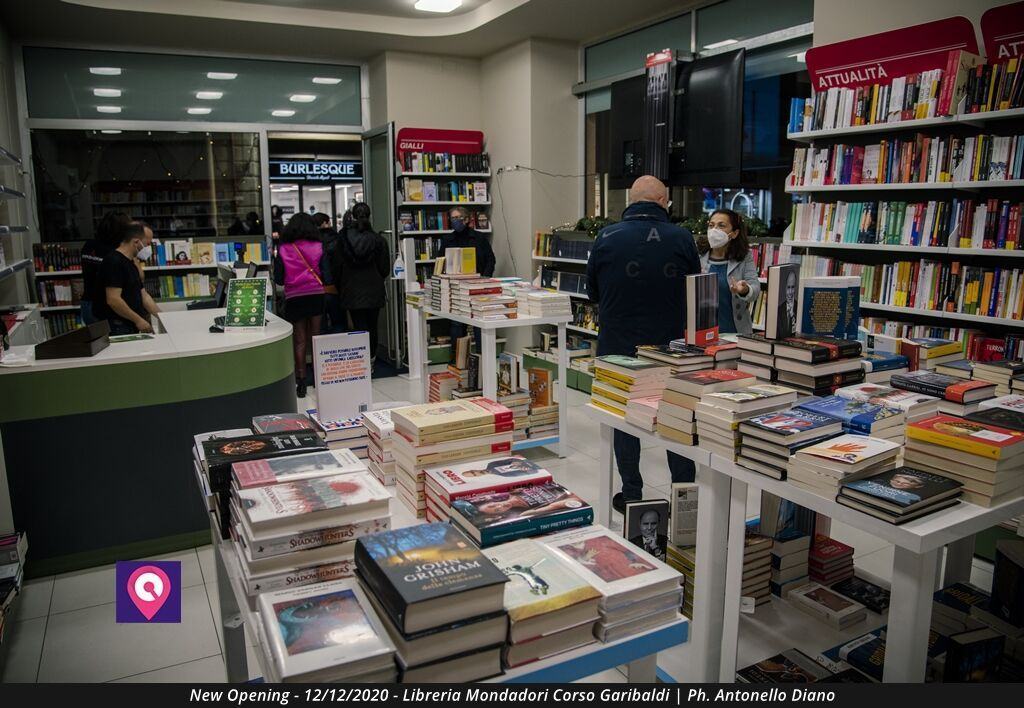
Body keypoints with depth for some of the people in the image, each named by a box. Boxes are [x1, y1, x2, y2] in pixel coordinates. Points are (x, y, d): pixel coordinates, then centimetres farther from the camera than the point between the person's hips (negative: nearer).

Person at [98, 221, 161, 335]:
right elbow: (113, 300, -22)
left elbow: (143, 295, 16)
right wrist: (138, 320, -17)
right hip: (117, 328, -9)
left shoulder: (131, 263, 14)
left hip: (131, 327, 9)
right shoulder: (114, 262, -15)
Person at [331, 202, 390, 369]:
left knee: (359, 327, 0)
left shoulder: (343, 239, -6)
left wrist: (340, 287, 13)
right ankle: (371, 359, 23)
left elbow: (336, 267, -1)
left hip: (352, 293, -1)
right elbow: (385, 269, -1)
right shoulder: (379, 240, -6)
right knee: (372, 327, 12)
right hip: (374, 291, 1)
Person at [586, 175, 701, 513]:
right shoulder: (682, 238, -7)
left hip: (619, 345, 0)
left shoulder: (606, 238, -7)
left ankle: (631, 495, 21)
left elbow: (592, 292, 4)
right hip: (671, 346, 1)